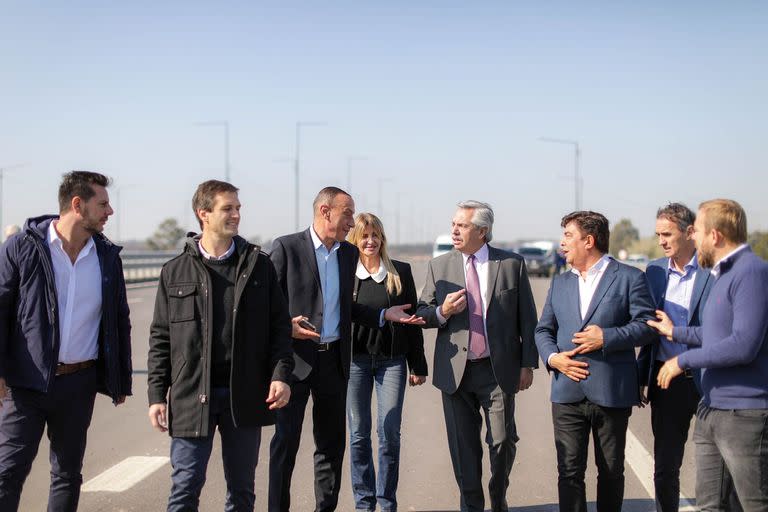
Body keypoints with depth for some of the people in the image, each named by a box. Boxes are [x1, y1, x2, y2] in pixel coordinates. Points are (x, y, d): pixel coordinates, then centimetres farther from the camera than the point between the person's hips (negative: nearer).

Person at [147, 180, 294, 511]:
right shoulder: (175, 271, 3)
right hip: (191, 395, -1)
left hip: (245, 395, 1)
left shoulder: (258, 265, 6)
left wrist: (280, 375, -6)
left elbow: (279, 325, 6)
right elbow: (160, 338, 5)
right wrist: (157, 395, 0)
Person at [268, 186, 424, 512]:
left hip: (334, 359, 5)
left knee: (332, 442, 11)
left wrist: (384, 315, 7)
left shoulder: (349, 253, 11)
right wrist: (285, 326, -22)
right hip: (296, 359, -5)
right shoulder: (286, 247, -7)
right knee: (286, 440, 0)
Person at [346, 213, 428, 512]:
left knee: (390, 433, -2)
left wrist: (418, 366, 4)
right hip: (355, 360, 0)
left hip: (391, 360, 0)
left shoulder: (400, 272, 4)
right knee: (358, 434, 5)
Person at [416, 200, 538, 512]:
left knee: (503, 441, 0)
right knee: (463, 446, 7)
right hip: (456, 370, 2)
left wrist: (528, 364, 0)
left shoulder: (512, 264, 1)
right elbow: (421, 314, 9)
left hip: (499, 370, -2)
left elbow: (527, 318, 4)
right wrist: (442, 312, -13)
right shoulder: (439, 267, 6)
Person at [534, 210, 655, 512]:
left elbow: (646, 325, -7)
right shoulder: (560, 283, 15)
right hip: (567, 393, 4)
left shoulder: (629, 278, -1)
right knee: (569, 471, 1)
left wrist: (606, 338, -18)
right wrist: (552, 357, -4)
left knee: (611, 471, 9)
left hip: (612, 393, -3)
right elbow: (543, 329, 16)